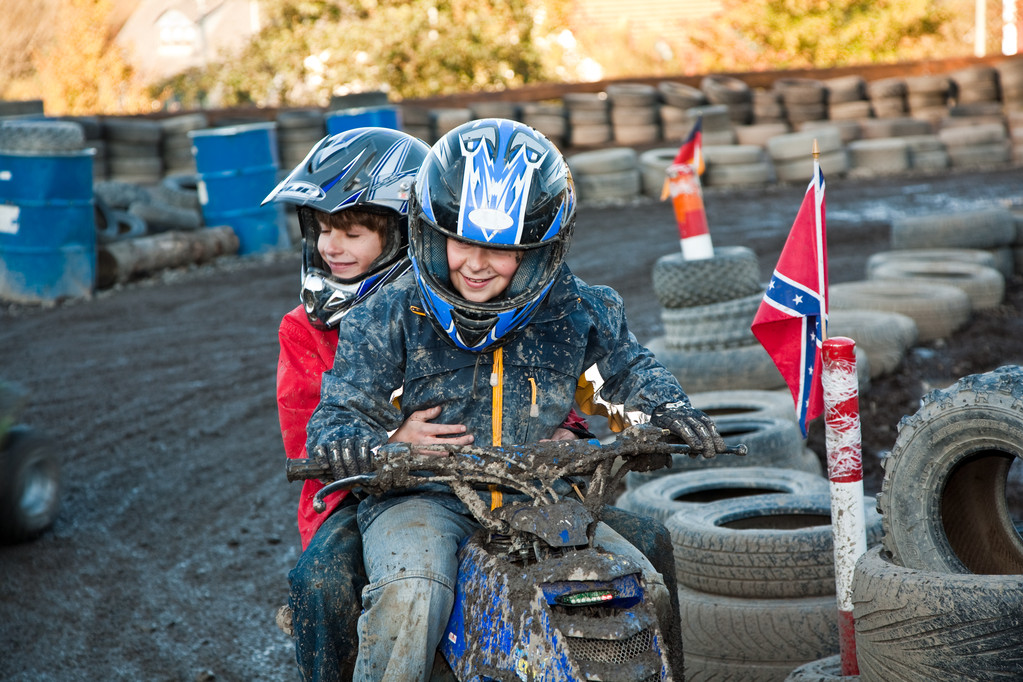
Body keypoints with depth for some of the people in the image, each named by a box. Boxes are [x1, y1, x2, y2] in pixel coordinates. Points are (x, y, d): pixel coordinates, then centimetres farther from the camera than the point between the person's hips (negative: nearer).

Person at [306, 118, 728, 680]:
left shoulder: (573, 310, 1)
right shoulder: (389, 317, -5)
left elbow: (626, 364, 19)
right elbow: (340, 408, -4)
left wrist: (664, 404, -2)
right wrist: (345, 439, -29)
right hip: (423, 500, -3)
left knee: (642, 591, -10)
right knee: (408, 600, -33)